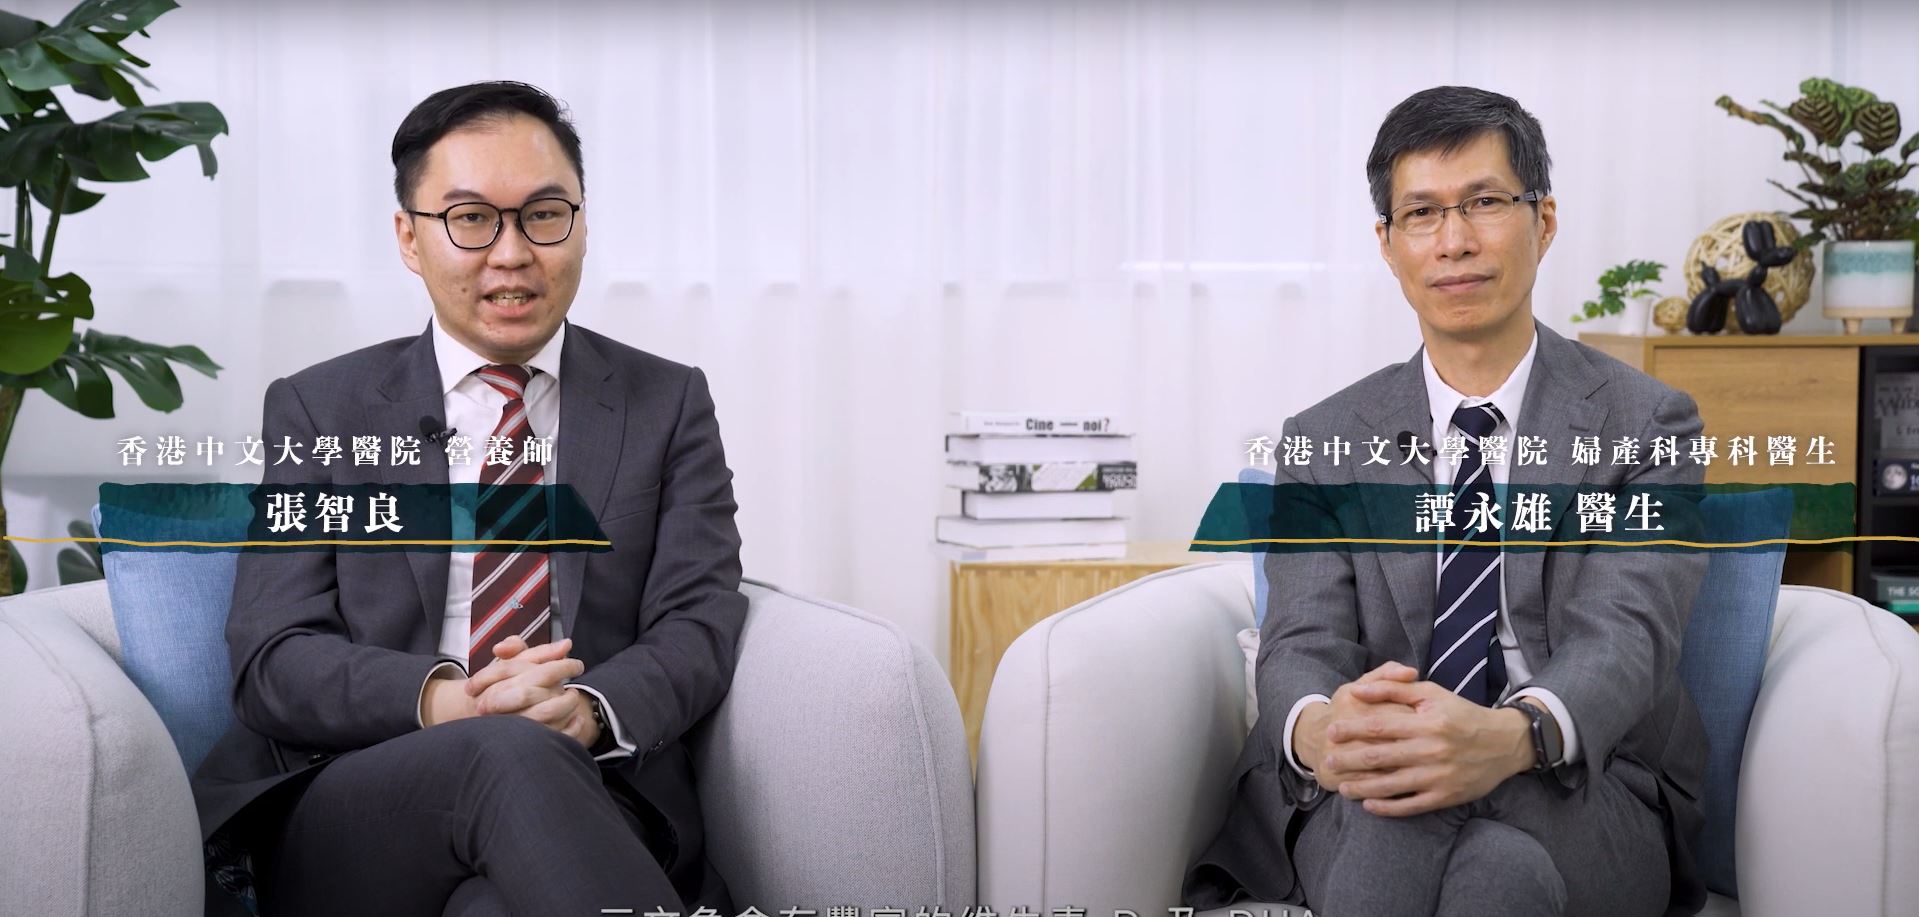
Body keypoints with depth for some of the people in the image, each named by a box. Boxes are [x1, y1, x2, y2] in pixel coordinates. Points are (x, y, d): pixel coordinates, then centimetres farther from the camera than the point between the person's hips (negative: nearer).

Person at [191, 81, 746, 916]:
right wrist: (438, 699, -20)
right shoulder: (316, 409, 11)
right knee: (513, 758, -35)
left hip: (586, 806, 0)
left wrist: (588, 708, -20)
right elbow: (271, 660, 2)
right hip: (352, 821, 1)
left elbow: (698, 627, 3)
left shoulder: (669, 404, 13)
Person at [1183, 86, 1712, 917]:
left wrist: (1514, 737, -38)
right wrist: (1318, 728, -31)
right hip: (1355, 817, 2)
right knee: (1401, 792, -35)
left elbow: (1624, 637, -13)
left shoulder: (1646, 426, 4)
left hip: (1590, 813, -1)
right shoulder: (1322, 443, 10)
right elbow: (1300, 644, -4)